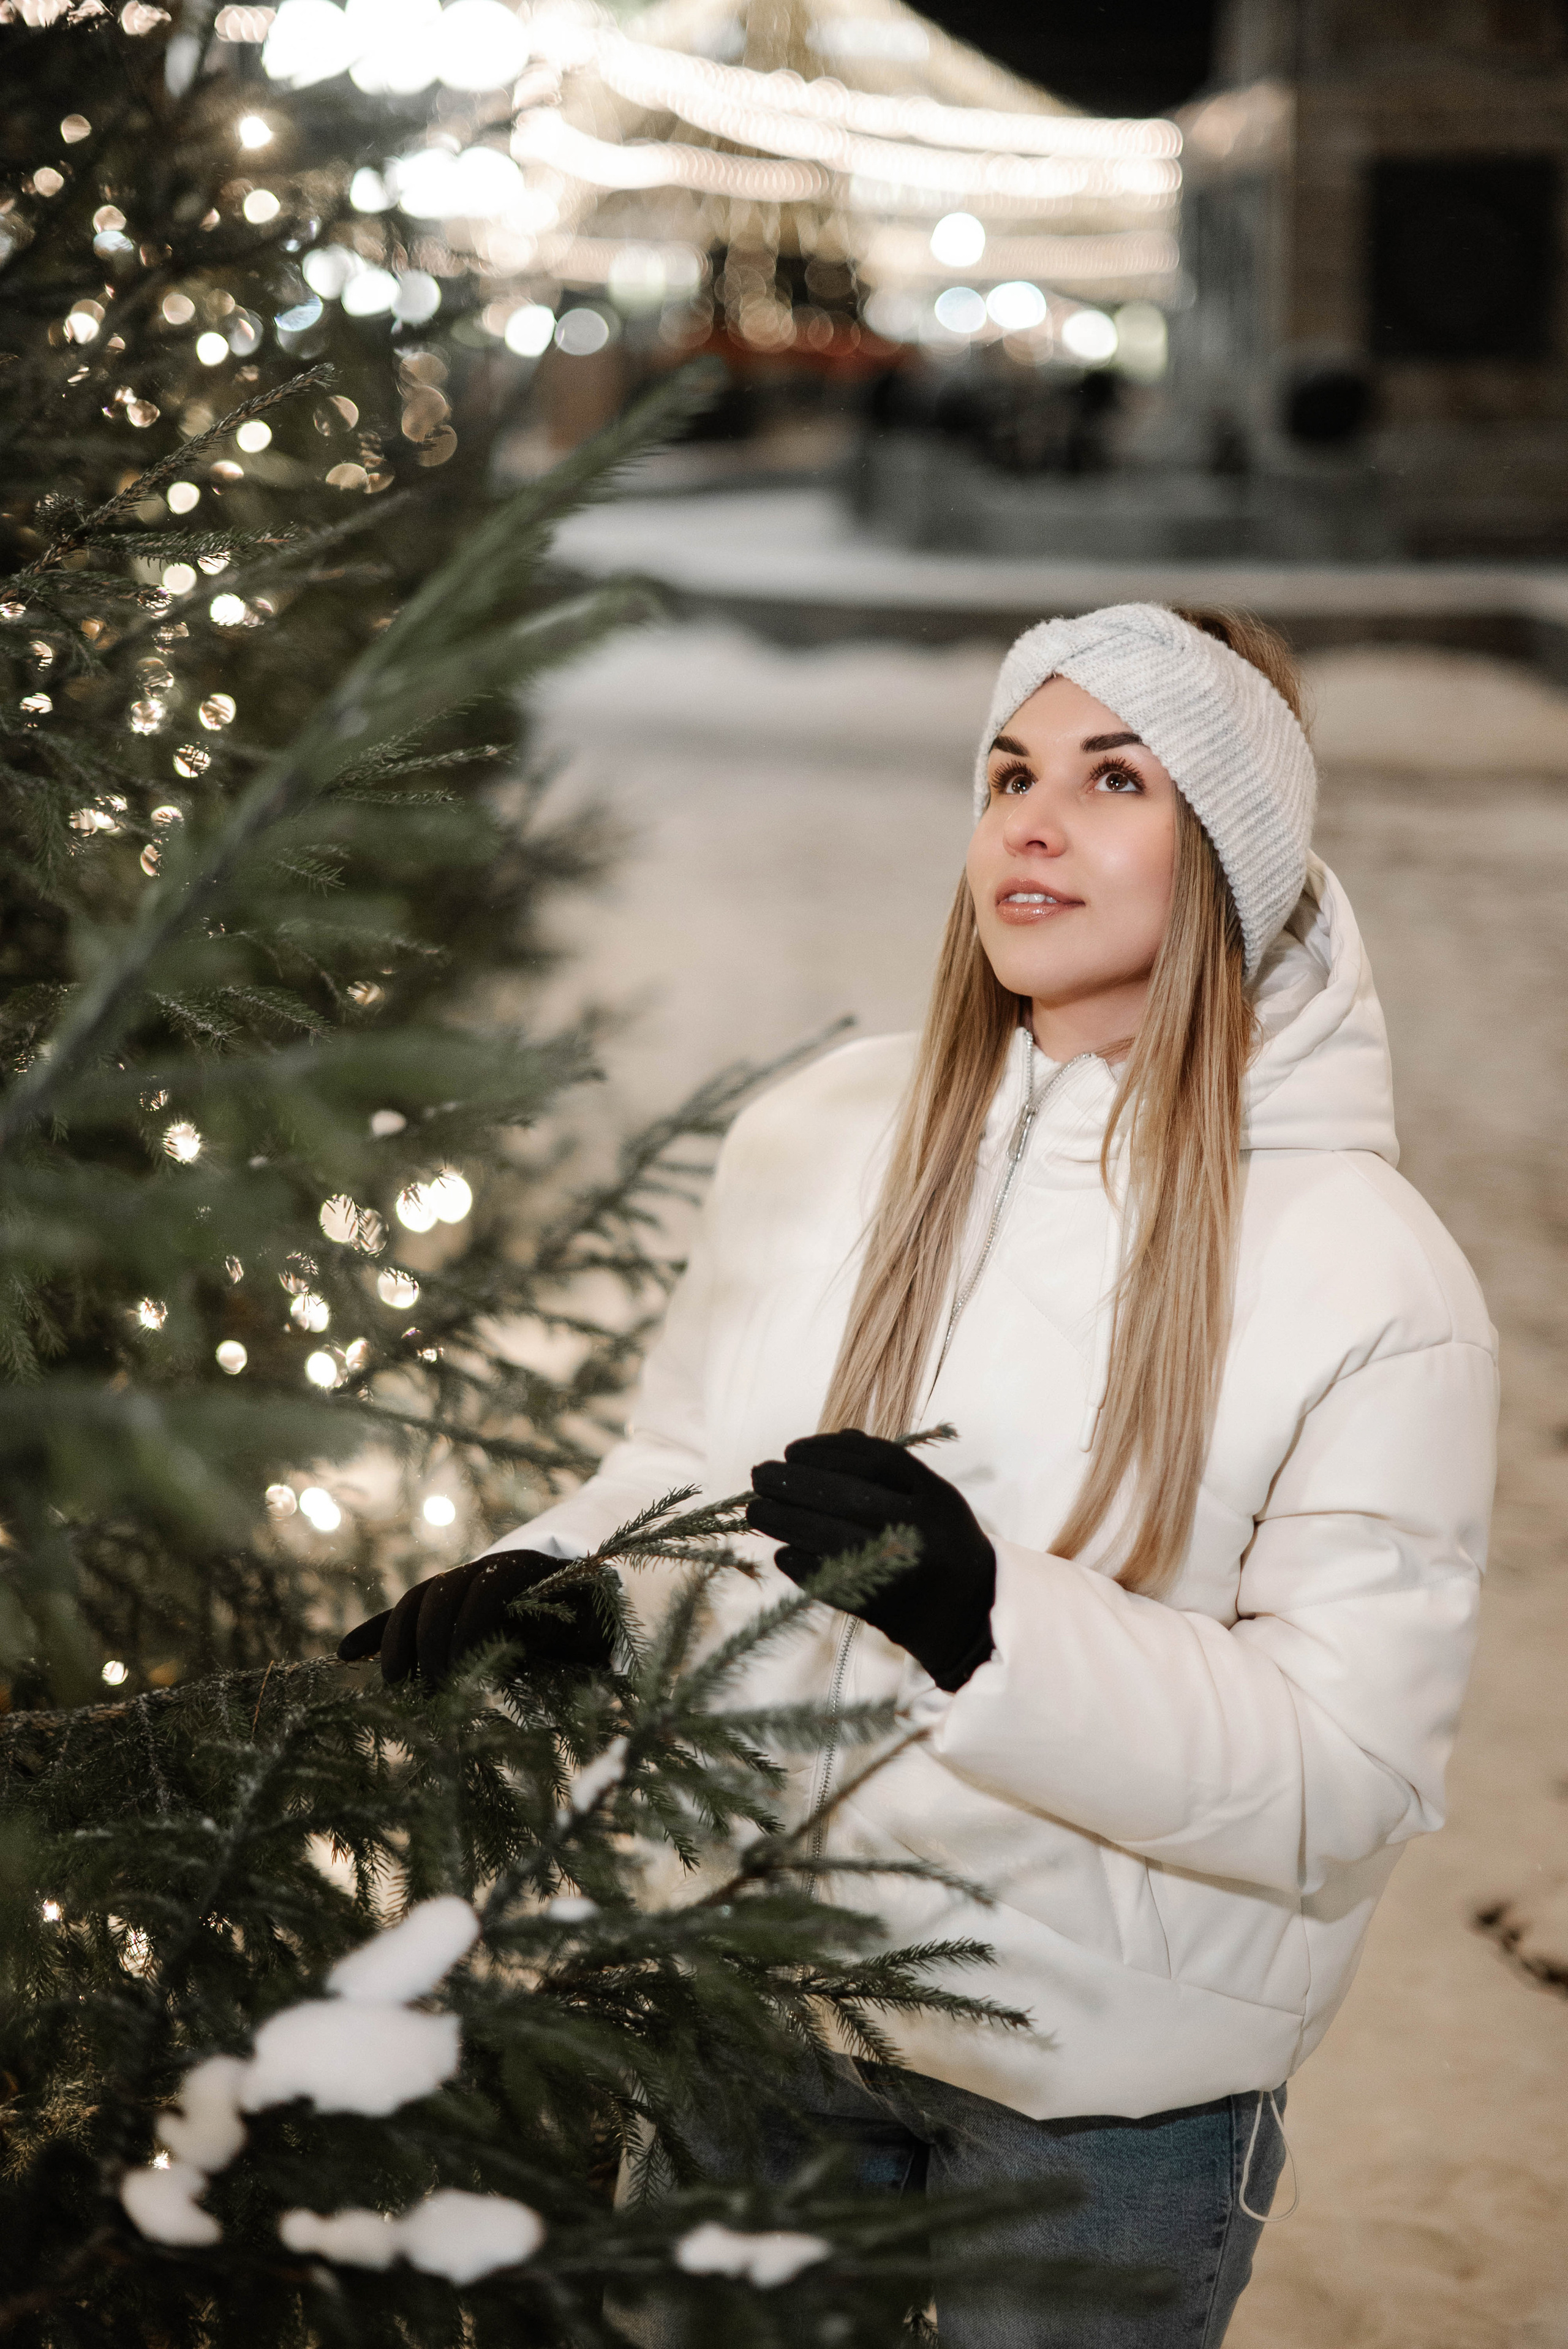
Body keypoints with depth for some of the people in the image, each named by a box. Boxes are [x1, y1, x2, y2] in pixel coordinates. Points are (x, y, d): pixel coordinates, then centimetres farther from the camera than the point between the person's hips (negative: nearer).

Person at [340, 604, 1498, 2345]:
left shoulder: (1369, 1271, -16)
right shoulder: (818, 1135, -2)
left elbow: (1351, 1778, -19)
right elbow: (689, 1466, 12)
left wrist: (992, 1621, -31)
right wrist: (546, 1580, -10)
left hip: (1108, 2086, -4)